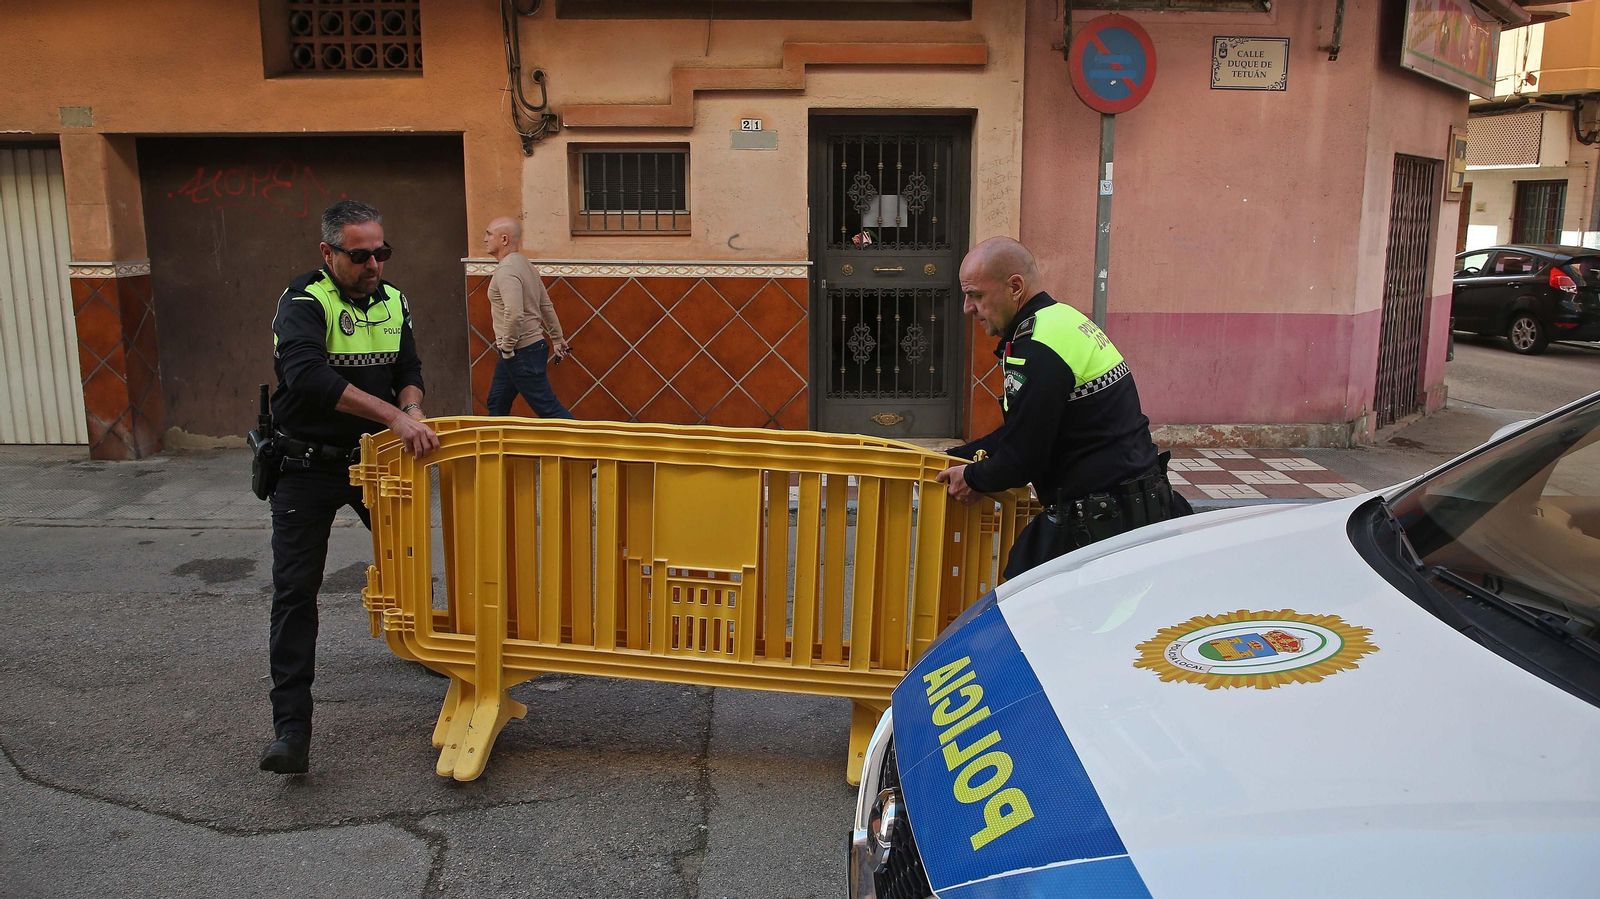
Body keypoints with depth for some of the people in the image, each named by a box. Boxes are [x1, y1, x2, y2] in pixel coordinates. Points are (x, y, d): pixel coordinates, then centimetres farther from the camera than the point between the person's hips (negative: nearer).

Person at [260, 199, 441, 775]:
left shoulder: (393, 302, 3)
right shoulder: (304, 302, -17)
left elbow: (408, 371, 7)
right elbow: (309, 376, -34)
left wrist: (413, 409, -18)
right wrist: (393, 417, -41)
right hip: (309, 468, -5)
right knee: (295, 591, -6)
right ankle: (291, 727, -3)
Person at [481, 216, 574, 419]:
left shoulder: (506, 270, -19)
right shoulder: (525, 265, 12)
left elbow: (514, 313, -31)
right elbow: (547, 307, 17)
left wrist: (507, 346, -19)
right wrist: (557, 339, 22)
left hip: (521, 353, -10)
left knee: (548, 408, -6)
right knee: (497, 404, 19)